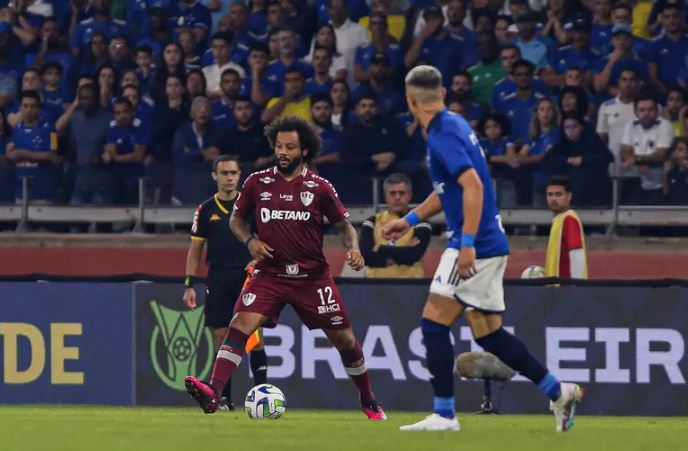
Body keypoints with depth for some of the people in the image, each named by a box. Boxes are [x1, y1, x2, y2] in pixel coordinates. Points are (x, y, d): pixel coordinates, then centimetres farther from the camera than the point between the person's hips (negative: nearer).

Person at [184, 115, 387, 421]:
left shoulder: (319, 187, -1)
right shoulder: (257, 183, 1)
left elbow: (343, 225, 7)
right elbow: (237, 218, 14)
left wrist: (353, 248, -13)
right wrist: (249, 240, -6)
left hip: (312, 276, 0)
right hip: (270, 274, 0)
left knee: (344, 338, 6)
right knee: (240, 324, -23)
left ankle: (368, 401, 28)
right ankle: (213, 393, -34)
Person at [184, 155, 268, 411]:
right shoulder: (206, 210, 6)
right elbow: (195, 249, 9)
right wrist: (189, 285, 2)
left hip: (247, 276, -1)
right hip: (218, 280, 1)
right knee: (221, 338, 0)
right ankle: (224, 398, 6)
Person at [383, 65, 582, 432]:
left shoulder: (443, 134, -15)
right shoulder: (453, 125, 15)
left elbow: (473, 186, -25)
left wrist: (467, 243, -28)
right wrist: (410, 219, 28)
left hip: (475, 245, -10)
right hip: (491, 245, 10)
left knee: (434, 322, -6)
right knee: (488, 333, 14)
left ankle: (444, 414, -6)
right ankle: (559, 392, 15)